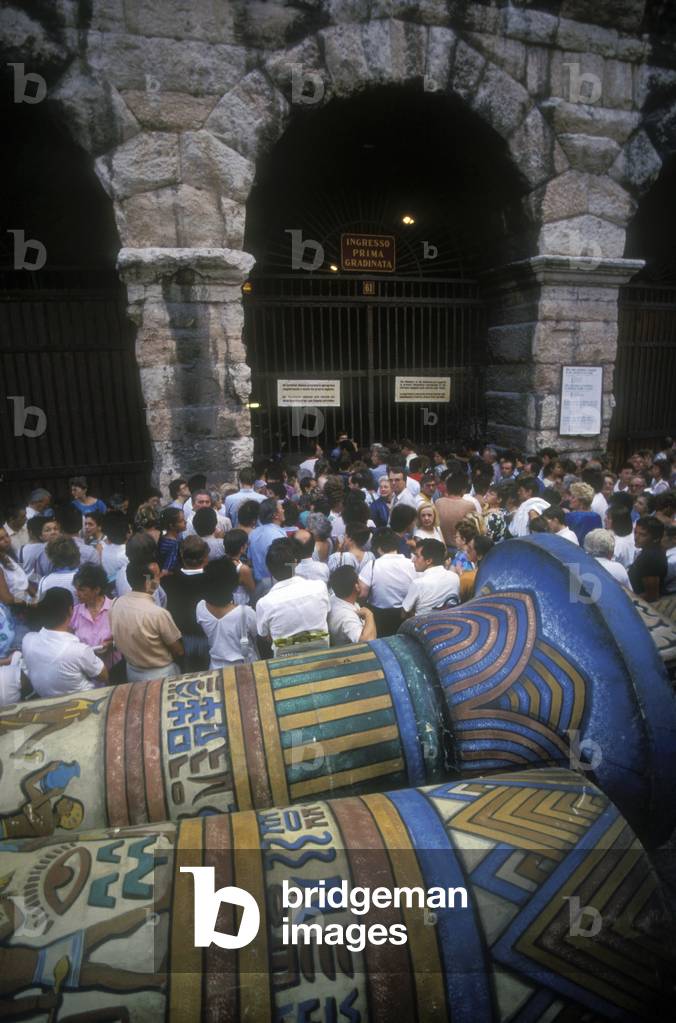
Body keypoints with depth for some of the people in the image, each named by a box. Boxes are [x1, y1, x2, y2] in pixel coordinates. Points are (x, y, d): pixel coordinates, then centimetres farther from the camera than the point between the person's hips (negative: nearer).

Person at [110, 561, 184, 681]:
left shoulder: (115, 604, -13)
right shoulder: (158, 613, -30)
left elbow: (122, 639, 4)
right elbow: (179, 652, -16)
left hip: (132, 673, 6)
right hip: (162, 675, -6)